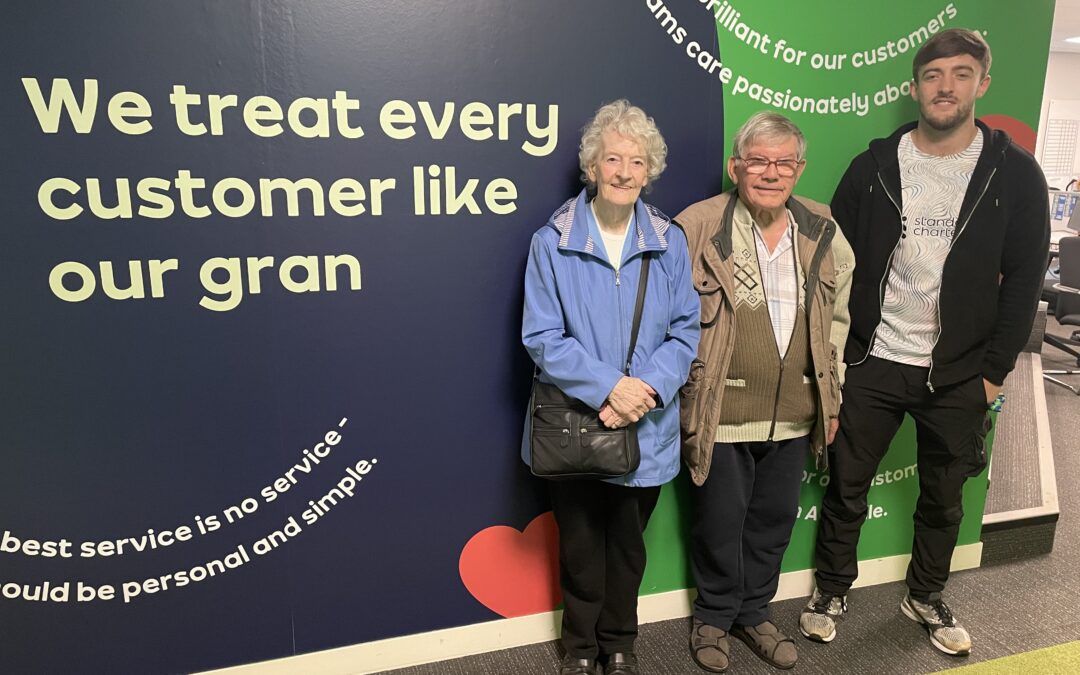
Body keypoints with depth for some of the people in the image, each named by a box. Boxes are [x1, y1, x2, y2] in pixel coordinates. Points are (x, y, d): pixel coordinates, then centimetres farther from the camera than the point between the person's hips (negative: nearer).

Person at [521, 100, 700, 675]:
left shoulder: (669, 243, -1)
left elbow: (686, 330, -2)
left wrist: (648, 388, -17)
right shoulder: (552, 243, -8)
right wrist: (608, 386, -20)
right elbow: (542, 337, -11)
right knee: (580, 542, 14)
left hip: (646, 428, 2)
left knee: (628, 542, 18)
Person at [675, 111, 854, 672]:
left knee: (775, 518, 18)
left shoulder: (824, 235, 4)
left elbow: (836, 320, 12)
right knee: (720, 521, 10)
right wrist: (678, 391, -5)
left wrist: (831, 398, 13)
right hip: (721, 413, -4)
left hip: (794, 413, 5)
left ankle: (754, 611, 41)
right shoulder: (697, 228, -11)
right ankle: (714, 616, 36)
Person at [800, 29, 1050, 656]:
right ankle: (833, 590, 31)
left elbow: (1024, 281, -1)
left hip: (959, 374, 0)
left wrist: (994, 370, -5)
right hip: (872, 364, 0)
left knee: (944, 498, 15)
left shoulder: (1015, 173, -2)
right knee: (847, 486, 10)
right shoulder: (876, 164, -2)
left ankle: (926, 596, 39)